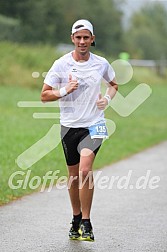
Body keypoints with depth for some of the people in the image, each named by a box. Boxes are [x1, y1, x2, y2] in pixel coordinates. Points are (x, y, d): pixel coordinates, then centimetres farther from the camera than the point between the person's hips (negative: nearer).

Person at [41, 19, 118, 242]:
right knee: (73, 175, 10)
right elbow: (44, 95, -1)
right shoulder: (61, 64, -3)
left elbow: (113, 84, 21)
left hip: (94, 125, -1)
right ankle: (76, 218, 30)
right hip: (69, 125, 1)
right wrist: (64, 91, -17)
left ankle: (86, 223, -13)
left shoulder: (102, 64, 1)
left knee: (85, 170, -20)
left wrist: (107, 99, 2)